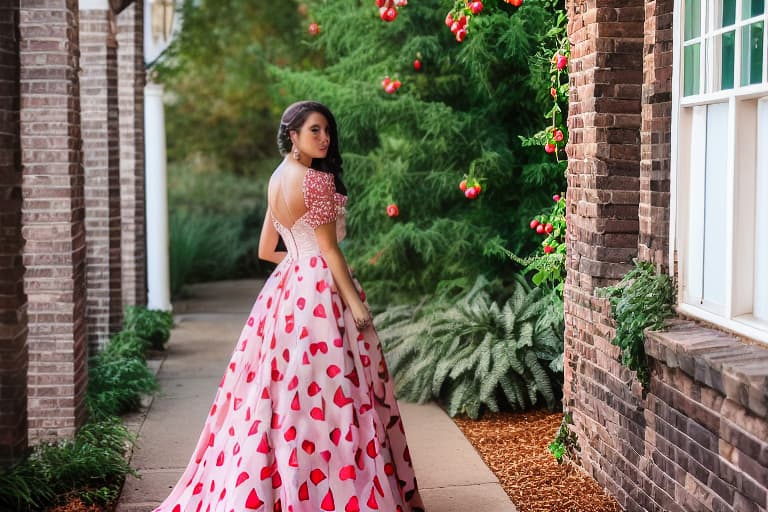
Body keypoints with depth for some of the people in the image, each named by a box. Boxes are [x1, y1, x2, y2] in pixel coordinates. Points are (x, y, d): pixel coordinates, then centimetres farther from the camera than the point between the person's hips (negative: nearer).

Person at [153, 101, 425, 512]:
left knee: (286, 387, 12)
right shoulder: (317, 180, -13)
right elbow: (328, 248, -15)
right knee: (328, 388, -5)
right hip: (320, 288, -9)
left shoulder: (277, 179, 12)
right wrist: (354, 300, -13)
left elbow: (266, 250, 17)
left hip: (287, 286, 9)